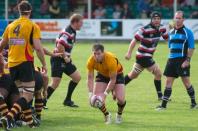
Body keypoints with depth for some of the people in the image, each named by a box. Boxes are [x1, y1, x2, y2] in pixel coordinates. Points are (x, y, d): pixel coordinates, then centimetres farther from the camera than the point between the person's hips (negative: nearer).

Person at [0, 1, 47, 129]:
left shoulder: (11, 26, 11)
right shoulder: (33, 26, -5)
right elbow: (38, 47, -13)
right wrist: (44, 64, -3)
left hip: (12, 64, 6)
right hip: (25, 63, -6)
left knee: (23, 93, 17)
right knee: (28, 95, -5)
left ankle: (30, 121, 15)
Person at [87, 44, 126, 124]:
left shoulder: (111, 60, -38)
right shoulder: (91, 61, -27)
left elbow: (112, 80, -32)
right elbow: (90, 78, -19)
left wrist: (105, 94, -36)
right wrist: (91, 94, -31)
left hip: (117, 74, -3)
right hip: (102, 75, 3)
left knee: (120, 99, -19)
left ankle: (119, 115, 17)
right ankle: (107, 115, 15)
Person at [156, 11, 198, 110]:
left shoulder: (187, 32, -5)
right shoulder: (171, 32, 14)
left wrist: (187, 60, -16)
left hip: (182, 60, -6)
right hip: (171, 60, 6)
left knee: (186, 82, -4)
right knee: (168, 82, 4)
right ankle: (163, 105, 6)